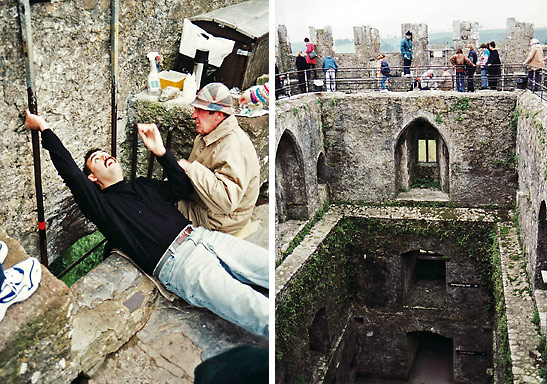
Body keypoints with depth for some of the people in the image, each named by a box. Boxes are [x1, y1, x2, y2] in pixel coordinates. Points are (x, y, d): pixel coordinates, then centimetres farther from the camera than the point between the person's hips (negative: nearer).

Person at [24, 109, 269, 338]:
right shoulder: (101, 204, 12)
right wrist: (44, 128, 1)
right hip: (176, 261, -7)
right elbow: (71, 173, -2)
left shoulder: (143, 185, 29)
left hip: (203, 235, 7)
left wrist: (160, 151, 12)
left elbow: (182, 188, 20)